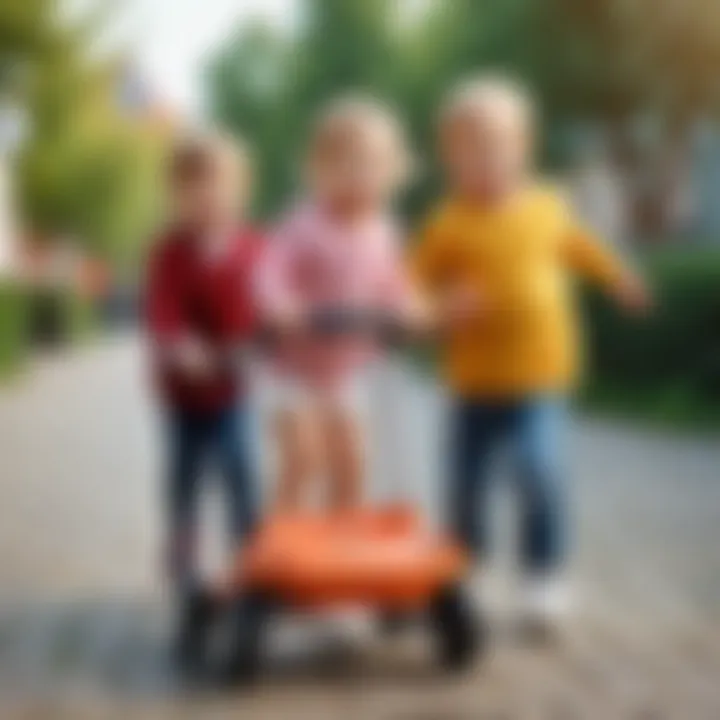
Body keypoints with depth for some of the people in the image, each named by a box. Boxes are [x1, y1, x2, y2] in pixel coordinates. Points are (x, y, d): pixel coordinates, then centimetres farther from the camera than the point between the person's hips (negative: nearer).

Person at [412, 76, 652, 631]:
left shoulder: (547, 208, 0)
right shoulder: (449, 223, -9)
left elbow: (578, 247, 20)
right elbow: (416, 283, -5)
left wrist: (620, 281, 33)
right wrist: (442, 305, -26)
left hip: (540, 379, 1)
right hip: (475, 381, 0)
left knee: (540, 471, -14)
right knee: (466, 481, 8)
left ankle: (545, 575, 3)